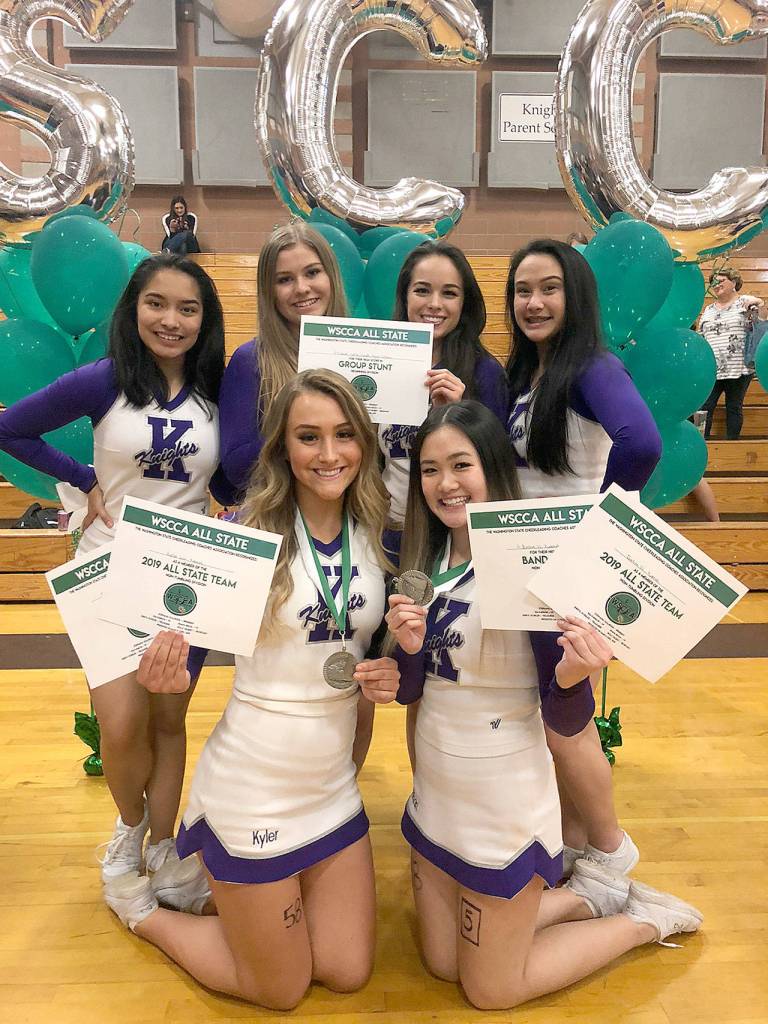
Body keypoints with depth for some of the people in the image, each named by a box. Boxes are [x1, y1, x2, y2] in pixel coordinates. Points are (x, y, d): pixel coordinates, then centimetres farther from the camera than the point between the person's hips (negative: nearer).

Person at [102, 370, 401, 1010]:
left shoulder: (379, 537, -4)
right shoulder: (248, 530, -18)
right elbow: (192, 634, -12)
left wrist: (391, 675, -13)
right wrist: (172, 673, -34)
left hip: (335, 785, 5)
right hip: (253, 793, -5)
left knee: (348, 974, 16)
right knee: (281, 992, 13)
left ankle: (239, 886, 39)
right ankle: (139, 905, 35)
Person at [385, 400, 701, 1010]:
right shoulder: (425, 558, -3)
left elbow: (562, 720, -17)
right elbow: (409, 691, 2)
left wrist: (570, 675, -38)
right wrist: (409, 645, -19)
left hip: (503, 811, -6)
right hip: (435, 795, 7)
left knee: (491, 992, 13)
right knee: (444, 963, 22)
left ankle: (646, 918, 29)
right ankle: (589, 895, 36)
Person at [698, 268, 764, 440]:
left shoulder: (746, 302, 5)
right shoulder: (708, 310, 18)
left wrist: (760, 305, -14)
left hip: (738, 368, -3)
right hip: (710, 369, 3)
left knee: (734, 407, 4)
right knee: (703, 407, -6)